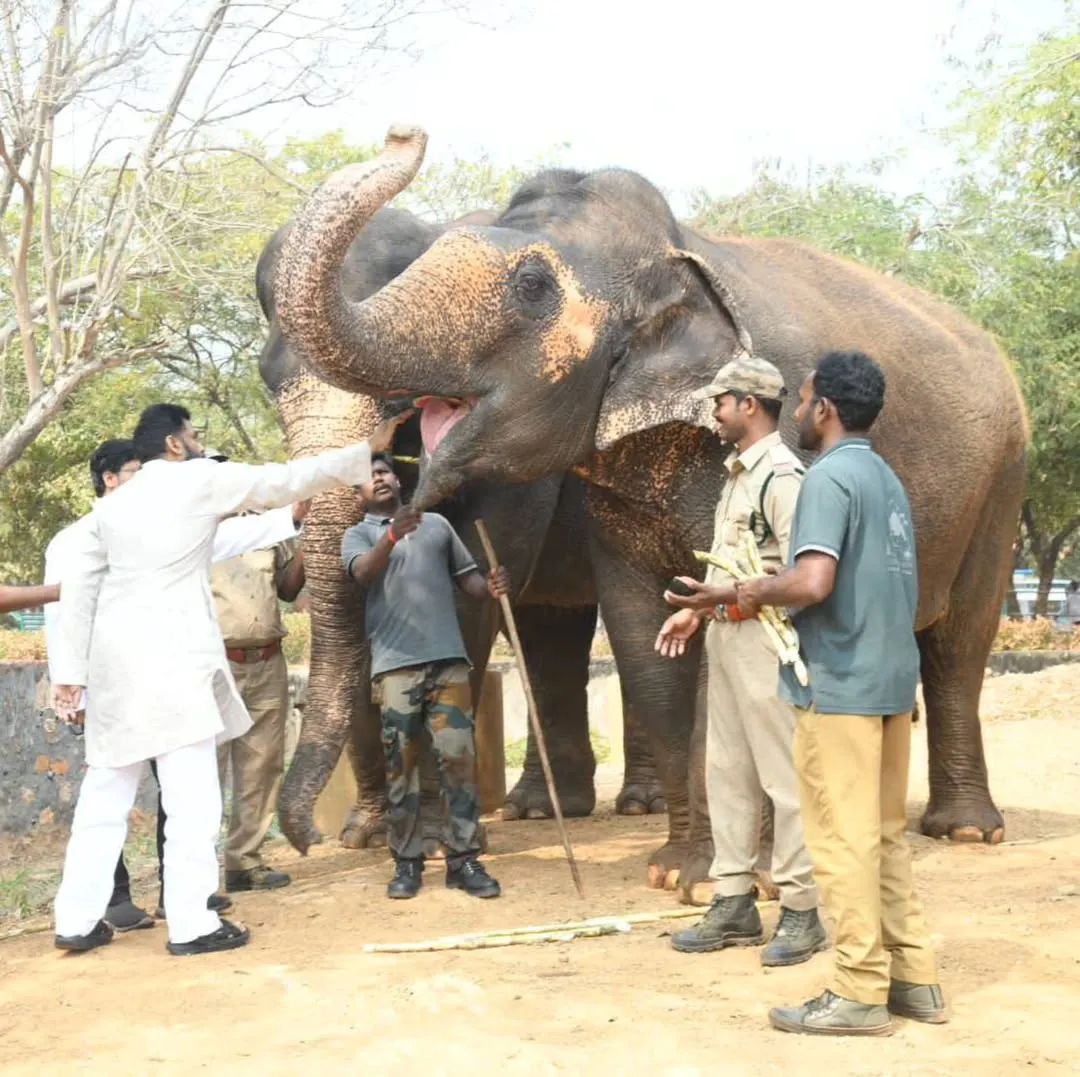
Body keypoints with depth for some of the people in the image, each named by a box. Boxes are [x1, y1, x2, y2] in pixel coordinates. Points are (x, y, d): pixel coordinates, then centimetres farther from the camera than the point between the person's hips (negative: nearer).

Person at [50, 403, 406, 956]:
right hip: (172, 657, -6)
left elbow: (78, 587, 14)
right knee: (190, 795, -3)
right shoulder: (200, 480, 2)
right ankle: (192, 923, -4)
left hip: (114, 660, 7)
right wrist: (366, 451, 15)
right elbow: (288, 480, 6)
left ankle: (78, 919, 12)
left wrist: (70, 668, 16)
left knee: (104, 794, 10)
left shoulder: (112, 504, 18)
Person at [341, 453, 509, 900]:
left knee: (459, 754, -3)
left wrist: (491, 586, -6)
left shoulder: (437, 524, 20)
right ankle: (406, 861, 8)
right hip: (395, 664, -2)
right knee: (400, 763, 0)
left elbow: (466, 577, 18)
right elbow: (363, 572, -13)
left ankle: (464, 858, 1)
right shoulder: (358, 534, 9)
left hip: (448, 657, 2)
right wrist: (392, 536, -33)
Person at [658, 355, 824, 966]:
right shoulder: (738, 474, 17)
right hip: (726, 636, 10)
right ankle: (736, 903, 19)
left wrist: (725, 595, -25)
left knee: (784, 776, -4)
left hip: (764, 637, -10)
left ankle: (801, 910, 2)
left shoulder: (783, 475, -14)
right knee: (728, 771, 12)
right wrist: (695, 611, 13)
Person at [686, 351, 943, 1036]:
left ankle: (860, 993, -1)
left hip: (841, 684, -9)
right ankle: (914, 978, 16)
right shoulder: (889, 480, 16)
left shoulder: (830, 477, -13)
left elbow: (812, 582, -25)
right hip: (893, 679, 9)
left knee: (845, 839, -4)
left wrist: (756, 591, -7)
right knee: (885, 835, 14)